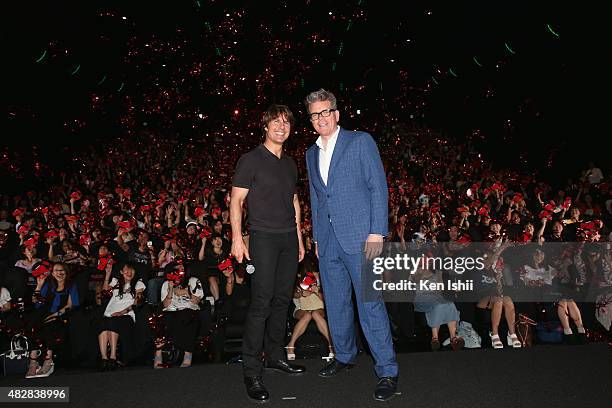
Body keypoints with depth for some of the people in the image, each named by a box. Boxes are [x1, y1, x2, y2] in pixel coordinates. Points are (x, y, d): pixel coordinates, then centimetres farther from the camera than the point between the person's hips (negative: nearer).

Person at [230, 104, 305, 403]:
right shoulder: (251, 160, -4)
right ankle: (252, 372, 1)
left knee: (282, 300, 10)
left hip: (289, 238, 6)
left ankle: (276, 356, 24)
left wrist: (299, 238, 17)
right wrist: (237, 238, -13)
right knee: (261, 303, -8)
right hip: (264, 238, -6)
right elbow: (236, 200, -6)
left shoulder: (290, 164, 16)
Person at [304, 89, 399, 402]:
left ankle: (387, 372, 5)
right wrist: (316, 237, 15)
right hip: (327, 241, 6)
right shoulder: (311, 154, 17)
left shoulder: (361, 141, -1)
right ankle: (344, 356, 31)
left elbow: (378, 186, -6)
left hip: (359, 236, -6)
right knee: (336, 304, 14)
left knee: (370, 304, -5)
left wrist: (377, 232, -13)